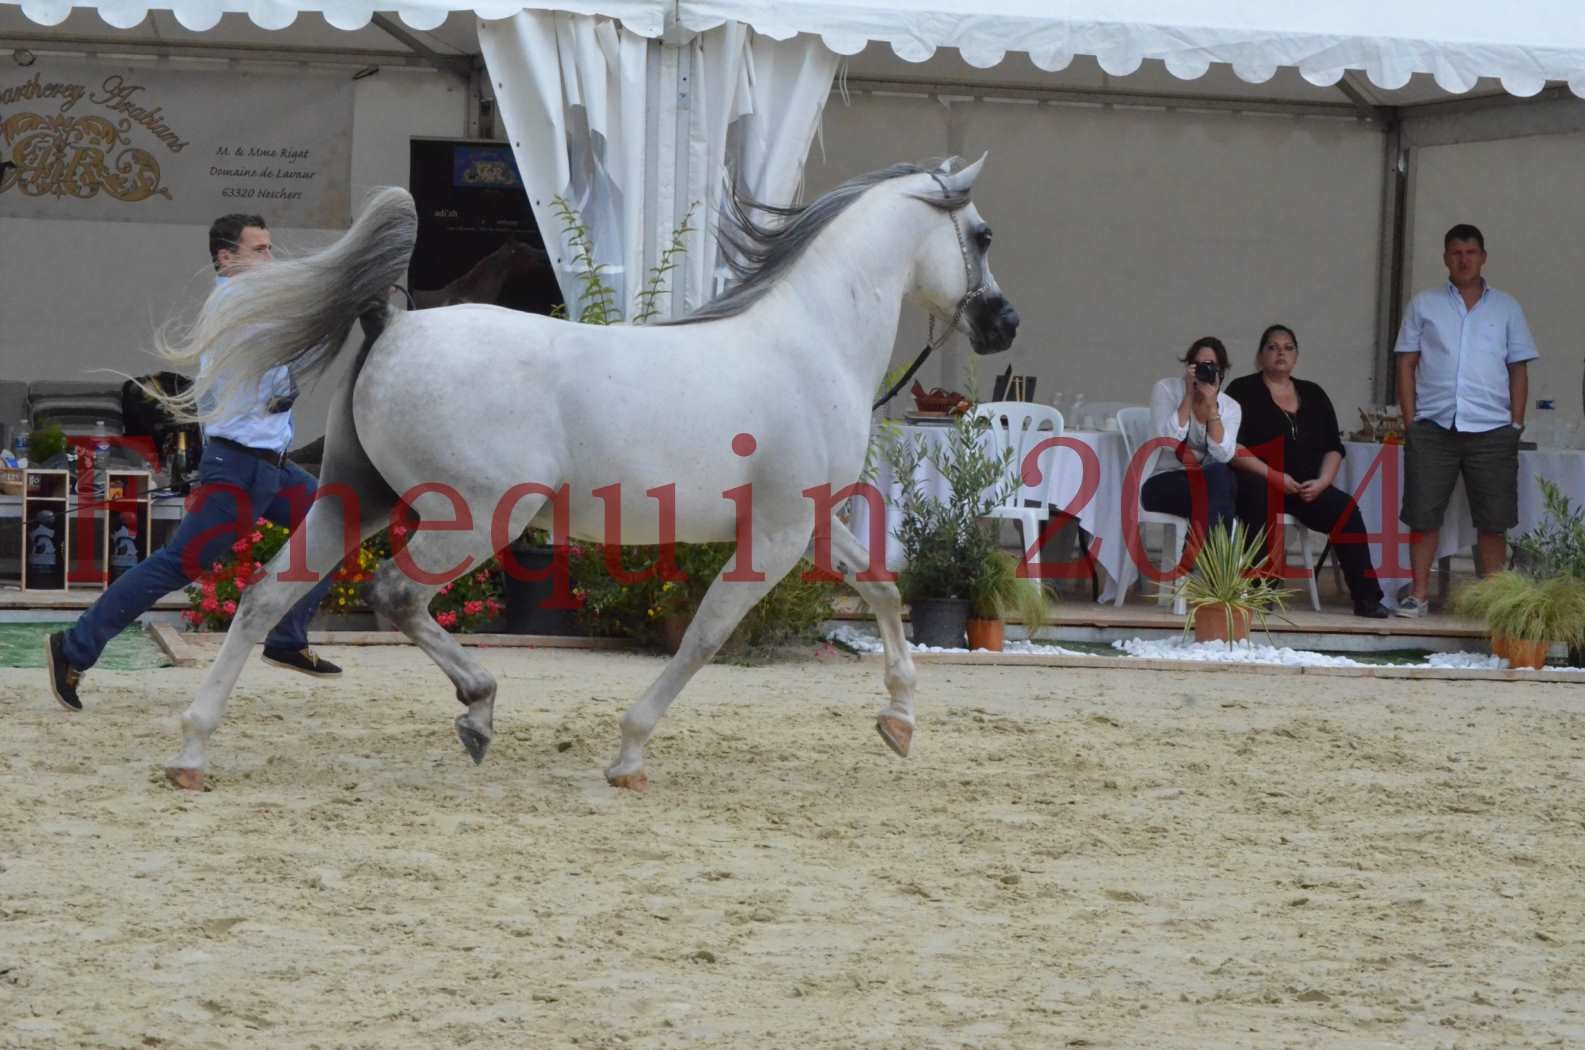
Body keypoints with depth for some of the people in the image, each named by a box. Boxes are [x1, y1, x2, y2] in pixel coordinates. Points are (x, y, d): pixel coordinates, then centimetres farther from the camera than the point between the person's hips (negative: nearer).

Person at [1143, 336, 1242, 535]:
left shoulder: (1230, 407, 4)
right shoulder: (1167, 389, 0)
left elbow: (1222, 456, -13)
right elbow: (1168, 440, -16)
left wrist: (1211, 405, -16)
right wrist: (1190, 396, -14)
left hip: (1212, 482, 3)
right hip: (1164, 484, -3)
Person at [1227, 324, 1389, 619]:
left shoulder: (1313, 395, 19)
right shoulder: (1243, 391, 5)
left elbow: (1333, 448, 15)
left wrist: (1322, 482, -6)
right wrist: (1274, 476, -17)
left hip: (1306, 487, 4)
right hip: (1256, 482, -4)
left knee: (1345, 508, -23)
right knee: (1263, 497, -38)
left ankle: (1366, 597, -23)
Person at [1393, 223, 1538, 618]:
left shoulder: (1506, 308, 13)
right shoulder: (1424, 306, 11)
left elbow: (1518, 369, 12)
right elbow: (1407, 363, 9)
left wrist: (1516, 424, 3)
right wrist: (1410, 420, 0)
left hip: (1491, 430, 0)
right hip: (1433, 427, 0)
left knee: (1493, 519, 0)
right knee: (1423, 514, -2)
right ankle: (1418, 595, 6)